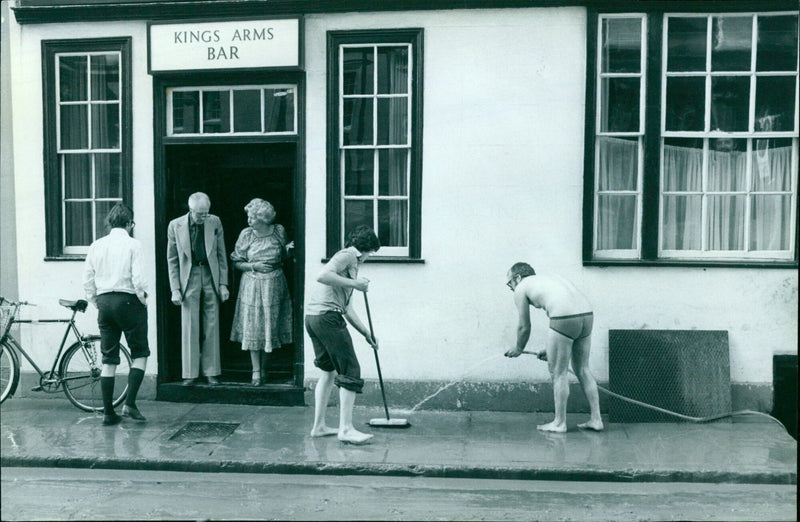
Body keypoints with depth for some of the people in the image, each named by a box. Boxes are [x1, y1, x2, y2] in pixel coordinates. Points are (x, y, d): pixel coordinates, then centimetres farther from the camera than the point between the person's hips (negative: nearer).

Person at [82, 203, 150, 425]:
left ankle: (108, 412, 12)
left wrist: (96, 303, 17)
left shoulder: (96, 245, 8)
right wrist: (143, 299, 0)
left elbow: (87, 280, 8)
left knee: (109, 359, 10)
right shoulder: (132, 244, -7)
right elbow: (138, 278, -15)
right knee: (140, 354, 8)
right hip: (128, 301, -5)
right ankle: (130, 403, -3)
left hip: (104, 302, 5)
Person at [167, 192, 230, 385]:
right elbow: (172, 260, 2)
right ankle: (190, 373, 9)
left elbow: (221, 255, 6)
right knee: (189, 327, -1)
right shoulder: (175, 226, -3)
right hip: (189, 278, -1)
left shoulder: (215, 222, 0)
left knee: (212, 326, 4)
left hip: (211, 277, 1)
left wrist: (223, 283, 1)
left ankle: (211, 372, 13)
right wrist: (175, 288, -4)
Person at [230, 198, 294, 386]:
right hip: (252, 284, 0)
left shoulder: (279, 231, -1)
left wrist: (288, 250, -8)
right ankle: (256, 371, 9)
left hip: (274, 285, 1)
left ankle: (264, 368, 22)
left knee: (270, 326, 5)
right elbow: (236, 262, 2)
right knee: (252, 327, -1)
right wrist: (254, 266, -13)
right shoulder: (246, 234, -3)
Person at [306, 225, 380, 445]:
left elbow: (347, 308, 28)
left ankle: (319, 425, 23)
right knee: (350, 371, -5)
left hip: (313, 317, 10)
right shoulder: (348, 255, -2)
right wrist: (354, 283, -13)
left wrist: (367, 334, 26)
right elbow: (323, 276, -21)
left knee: (329, 371, 18)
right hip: (327, 316, -10)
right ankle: (346, 429, -4)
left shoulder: (351, 262, 27)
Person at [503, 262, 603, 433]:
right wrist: (550, 349, 39)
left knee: (558, 373, 5)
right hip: (586, 315, 8)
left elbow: (524, 327, 14)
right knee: (582, 370, 18)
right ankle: (596, 419, 21)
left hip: (565, 318, -8)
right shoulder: (551, 278, 31)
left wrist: (518, 349, 31)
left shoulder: (521, 288, 10)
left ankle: (559, 423, 13)